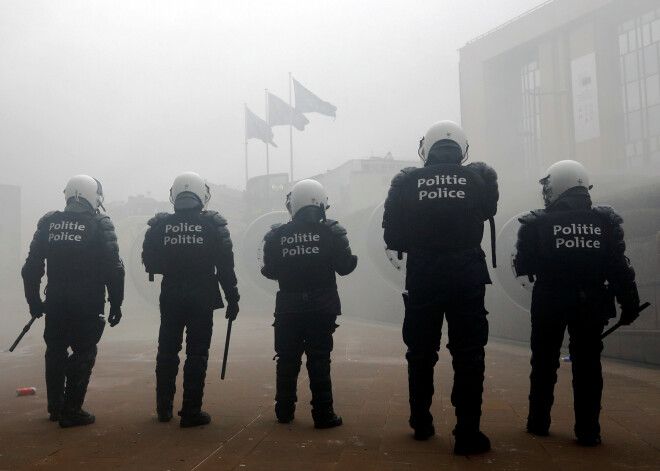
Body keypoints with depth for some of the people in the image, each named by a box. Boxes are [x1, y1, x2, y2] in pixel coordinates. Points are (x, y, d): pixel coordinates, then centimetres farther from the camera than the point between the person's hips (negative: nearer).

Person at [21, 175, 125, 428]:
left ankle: (55, 407, 29)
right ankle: (71, 411, 7)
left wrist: (33, 300, 16)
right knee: (83, 354, 5)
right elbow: (113, 268, -12)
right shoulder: (100, 224, -8)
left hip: (55, 303, 5)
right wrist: (115, 303, -5)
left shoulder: (48, 223, 5)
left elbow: (32, 266, 6)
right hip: (87, 304, -4)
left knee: (55, 352, 18)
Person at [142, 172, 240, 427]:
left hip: (170, 298, 2)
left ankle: (164, 408, 26)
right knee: (196, 355, 4)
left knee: (167, 352, 16)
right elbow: (225, 266, -7)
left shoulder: (160, 226, -1)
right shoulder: (213, 224, -6)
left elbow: (150, 264, 2)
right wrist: (232, 298, 0)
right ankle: (191, 412, 8)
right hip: (202, 298, -2)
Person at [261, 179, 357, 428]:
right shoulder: (331, 232, -7)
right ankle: (323, 414, 7)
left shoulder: (277, 236, -2)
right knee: (319, 361, 4)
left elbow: (270, 271, 4)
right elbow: (345, 266, -3)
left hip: (288, 307, 2)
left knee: (287, 360, 13)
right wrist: (350, 255, 17)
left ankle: (284, 410, 22)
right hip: (322, 307, -1)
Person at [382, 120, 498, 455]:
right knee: (468, 355, 6)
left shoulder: (406, 182, -3)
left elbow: (392, 237, -2)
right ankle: (467, 434, 7)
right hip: (467, 276, -1)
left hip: (422, 278, 1)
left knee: (421, 353, 15)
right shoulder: (479, 178, -3)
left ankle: (421, 424, 28)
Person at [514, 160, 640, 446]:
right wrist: (629, 303, 3)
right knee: (587, 364, 9)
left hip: (550, 300, -1)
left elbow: (522, 267, -5)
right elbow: (620, 268, -2)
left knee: (544, 362, 14)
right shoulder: (605, 221, -1)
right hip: (591, 301, 1)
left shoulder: (537, 223, -8)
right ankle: (588, 431, 10)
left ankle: (538, 422, 22)